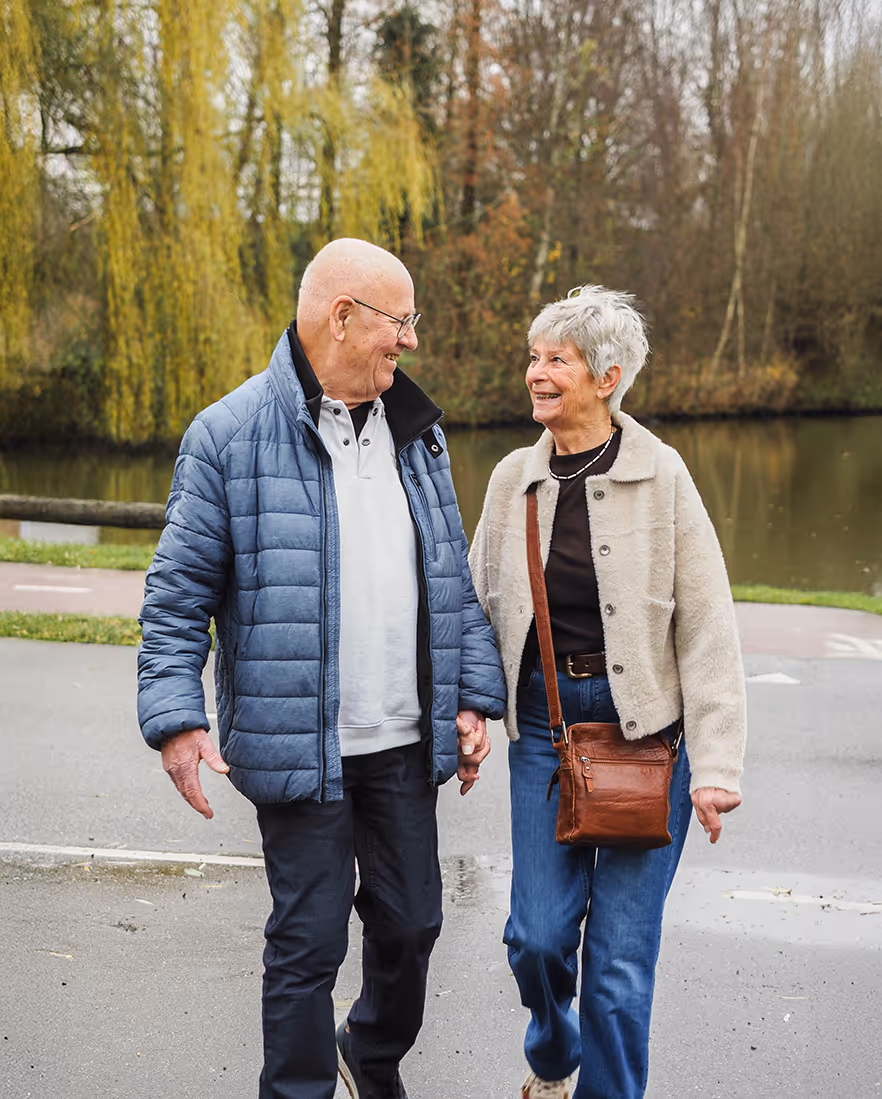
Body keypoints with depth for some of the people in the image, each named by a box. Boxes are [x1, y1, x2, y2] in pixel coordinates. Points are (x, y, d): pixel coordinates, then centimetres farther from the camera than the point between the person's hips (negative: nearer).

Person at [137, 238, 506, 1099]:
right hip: (297, 746, -5)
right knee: (308, 944, 3)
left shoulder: (417, 433, 9)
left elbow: (452, 578, 15)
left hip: (405, 741, 6)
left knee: (412, 921, 16)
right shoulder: (230, 434, -9)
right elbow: (179, 592, -7)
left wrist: (472, 696, 9)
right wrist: (176, 716, -15)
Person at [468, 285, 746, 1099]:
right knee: (537, 933, 6)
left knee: (621, 954, 0)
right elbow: (477, 606, 13)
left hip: (644, 726, -3)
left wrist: (715, 767, -12)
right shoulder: (514, 479, 2)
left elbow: (707, 630, -9)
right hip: (543, 720, 3)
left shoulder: (660, 477, -9)